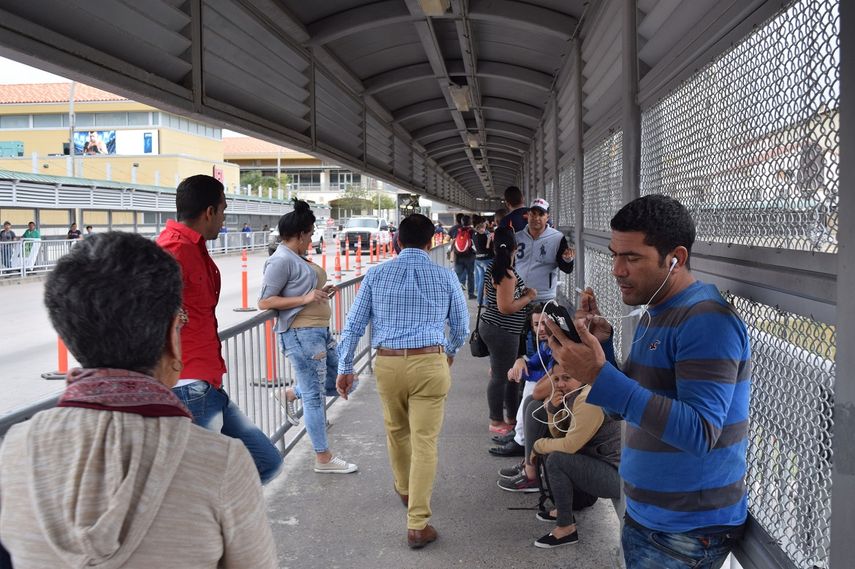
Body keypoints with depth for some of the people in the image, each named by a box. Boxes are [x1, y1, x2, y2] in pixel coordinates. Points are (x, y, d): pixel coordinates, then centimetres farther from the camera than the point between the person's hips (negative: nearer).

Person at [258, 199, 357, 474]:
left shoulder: (297, 258, 13)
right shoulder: (281, 260, -14)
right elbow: (264, 302, -17)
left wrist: (320, 293, 10)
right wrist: (306, 298, -22)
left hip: (319, 330, 10)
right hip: (301, 334, -10)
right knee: (314, 396, 0)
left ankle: (292, 394, 33)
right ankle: (323, 458, 11)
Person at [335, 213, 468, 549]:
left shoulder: (376, 275, 2)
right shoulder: (445, 277, 1)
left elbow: (354, 324, 3)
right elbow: (461, 327, 11)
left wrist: (345, 367, 11)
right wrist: (450, 353, 30)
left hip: (388, 364, 2)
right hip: (429, 363, -2)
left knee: (396, 432, 23)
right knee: (425, 441, 2)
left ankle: (405, 490, 47)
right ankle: (417, 525, 2)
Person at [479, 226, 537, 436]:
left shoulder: (492, 269, 7)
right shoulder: (507, 275, -21)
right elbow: (506, 307, -24)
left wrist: (521, 294, 20)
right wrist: (528, 297, -11)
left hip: (490, 326, 10)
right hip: (502, 332, -10)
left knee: (500, 373, 17)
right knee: (501, 376, 2)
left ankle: (512, 416, 28)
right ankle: (497, 422, 14)